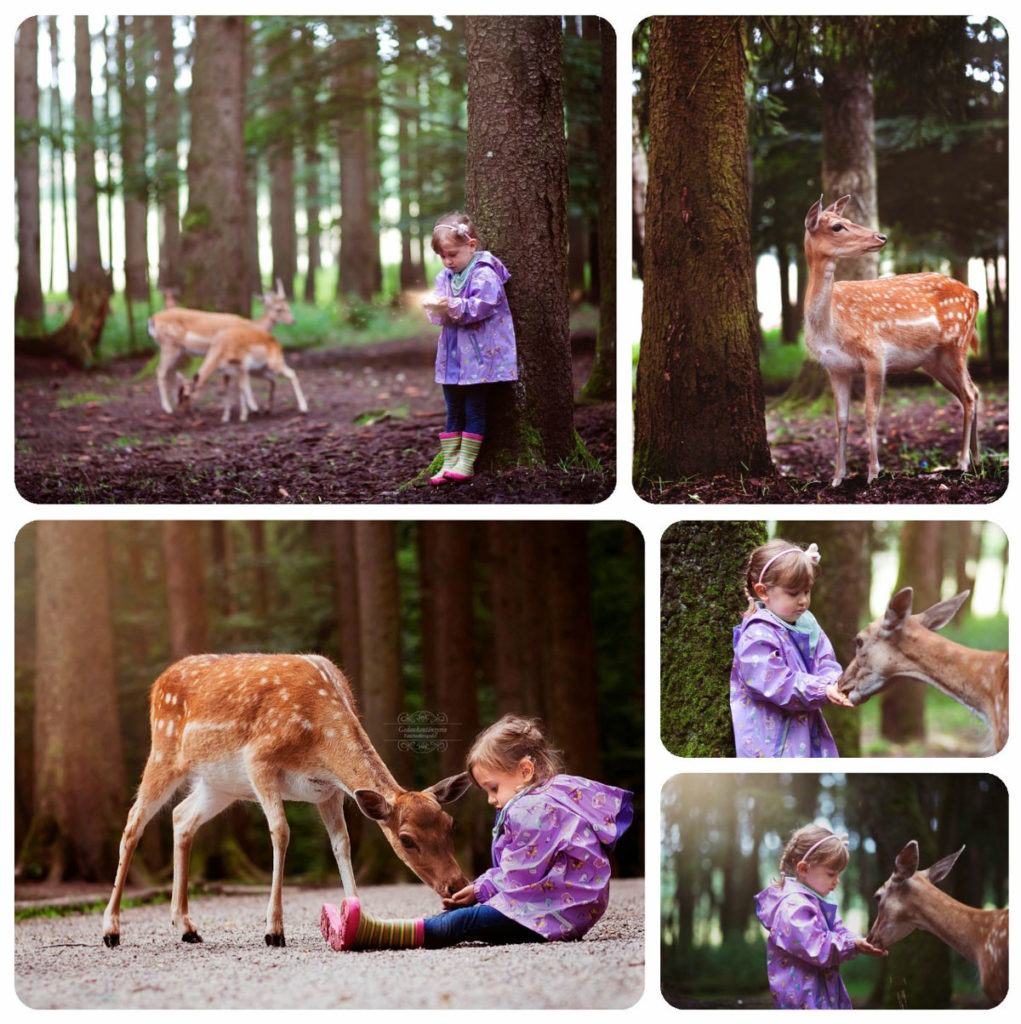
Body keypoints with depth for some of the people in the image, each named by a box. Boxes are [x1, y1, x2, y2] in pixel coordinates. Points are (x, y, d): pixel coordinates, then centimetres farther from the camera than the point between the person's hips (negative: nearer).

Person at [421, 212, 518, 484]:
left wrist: (450, 306, -30)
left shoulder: (484, 274, -10)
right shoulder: (445, 277, 11)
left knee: (474, 411, 0)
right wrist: (435, 308, -12)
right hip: (452, 357, 7)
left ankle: (466, 462, 4)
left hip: (478, 357, -7)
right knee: (453, 413, 9)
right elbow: (439, 316, 11)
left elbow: (479, 308, -21)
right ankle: (449, 462, 11)